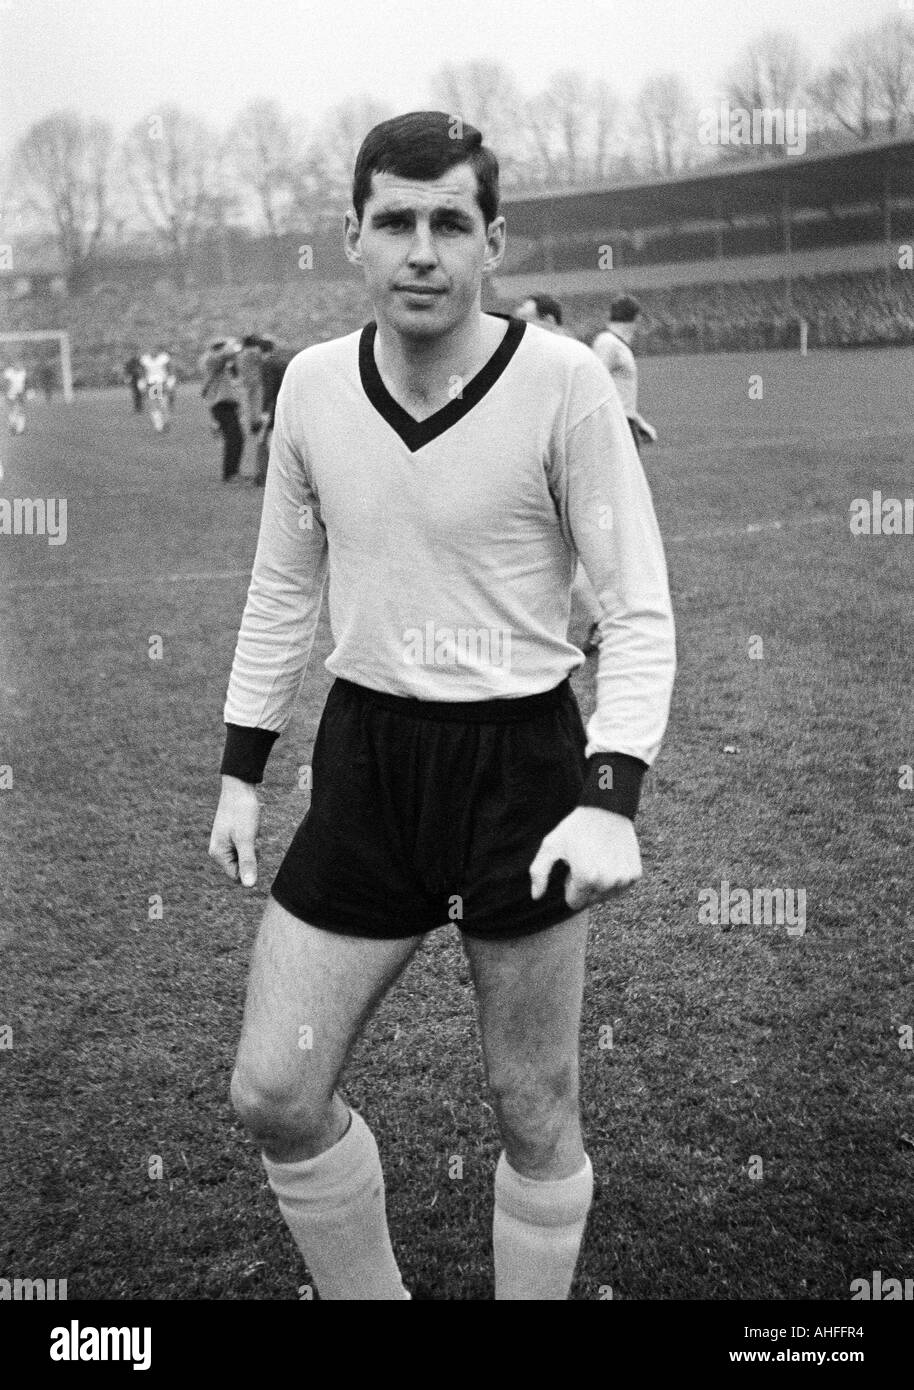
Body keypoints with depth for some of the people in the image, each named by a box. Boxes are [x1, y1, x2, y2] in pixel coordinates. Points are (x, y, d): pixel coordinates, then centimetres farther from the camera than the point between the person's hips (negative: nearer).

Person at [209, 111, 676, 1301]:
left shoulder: (563, 381, -12)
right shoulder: (313, 382, 1)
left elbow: (641, 611, -11)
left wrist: (611, 799, -23)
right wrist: (241, 770, 9)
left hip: (523, 765, -4)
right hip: (365, 756, 4)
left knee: (534, 1112, 8)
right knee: (273, 1098, 5)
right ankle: (368, 1294, 30)